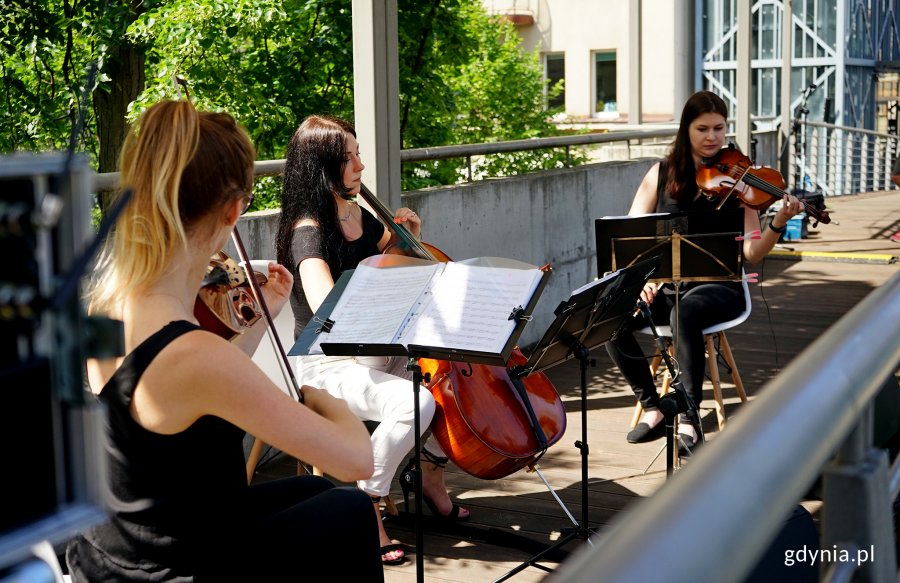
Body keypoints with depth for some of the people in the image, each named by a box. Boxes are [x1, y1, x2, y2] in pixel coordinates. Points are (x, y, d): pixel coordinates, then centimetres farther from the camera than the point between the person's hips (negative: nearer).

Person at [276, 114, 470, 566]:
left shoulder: (357, 215, 8)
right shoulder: (308, 232, -17)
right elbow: (326, 308, -34)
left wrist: (410, 237, 8)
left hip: (374, 353, 9)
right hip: (330, 365, -8)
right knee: (414, 404, -32)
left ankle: (431, 473, 18)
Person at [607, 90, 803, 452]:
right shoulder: (663, 174, 7)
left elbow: (751, 253, -8)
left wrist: (779, 224, -27)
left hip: (716, 286, -3)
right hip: (663, 285, 3)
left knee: (686, 311, -38)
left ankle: (688, 418, -27)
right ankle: (651, 408, -8)